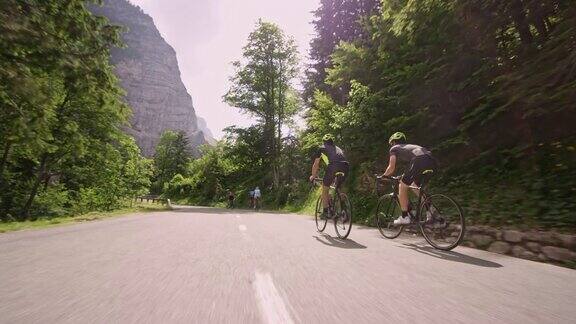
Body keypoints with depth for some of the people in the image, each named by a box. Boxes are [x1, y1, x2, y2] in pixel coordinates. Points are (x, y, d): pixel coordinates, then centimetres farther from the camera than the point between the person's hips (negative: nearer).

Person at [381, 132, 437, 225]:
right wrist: (404, 177, 53)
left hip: (420, 161, -8)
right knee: (415, 186, 27)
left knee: (402, 187, 8)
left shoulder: (394, 148, 18)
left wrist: (383, 176, 23)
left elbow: (391, 167, 7)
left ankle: (404, 217, 10)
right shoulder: (409, 146, 39)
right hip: (432, 162, 8)